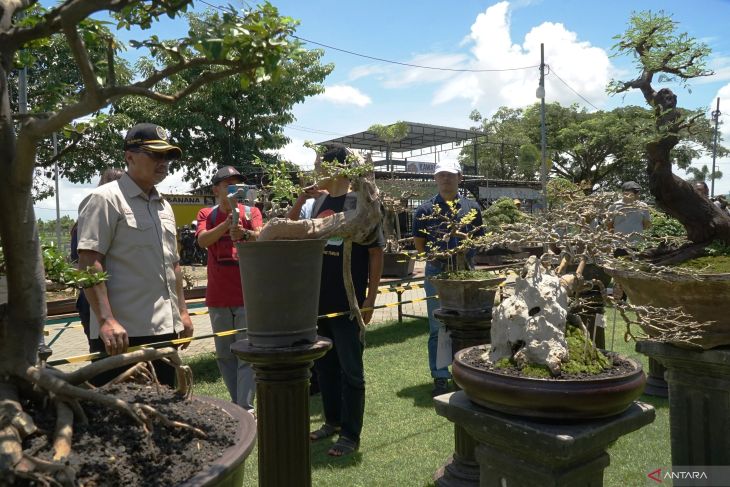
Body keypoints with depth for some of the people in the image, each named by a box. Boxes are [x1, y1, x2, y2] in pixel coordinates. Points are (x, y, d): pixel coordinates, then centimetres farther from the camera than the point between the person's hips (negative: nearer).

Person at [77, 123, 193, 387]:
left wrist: (182, 311, 17)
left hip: (165, 331, 8)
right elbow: (88, 263, -14)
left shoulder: (164, 206, 17)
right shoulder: (105, 199, -7)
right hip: (121, 335, -8)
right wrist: (106, 321, -22)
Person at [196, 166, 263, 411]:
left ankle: (245, 410, -1)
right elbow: (202, 241, -13)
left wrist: (244, 233, -39)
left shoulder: (251, 212, 2)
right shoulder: (206, 215, 5)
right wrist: (226, 224, -30)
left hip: (247, 295, -2)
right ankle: (238, 403, 26)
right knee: (225, 355, 11)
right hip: (218, 297, 3)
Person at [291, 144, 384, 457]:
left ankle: (351, 435, 16)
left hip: (348, 302, -6)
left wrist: (370, 298, -11)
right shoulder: (318, 201, 8)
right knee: (324, 365, 16)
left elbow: (376, 252, -9)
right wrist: (302, 198, 0)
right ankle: (332, 420, 33)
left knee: (350, 369, 4)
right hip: (319, 300, 7)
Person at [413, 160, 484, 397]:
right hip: (437, 273, -2)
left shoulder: (472, 208, 5)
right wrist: (436, 260, -7)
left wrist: (467, 259, -3)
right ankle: (440, 378, 14)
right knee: (437, 328, 4)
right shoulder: (426, 209, 0)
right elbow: (418, 242, 4)